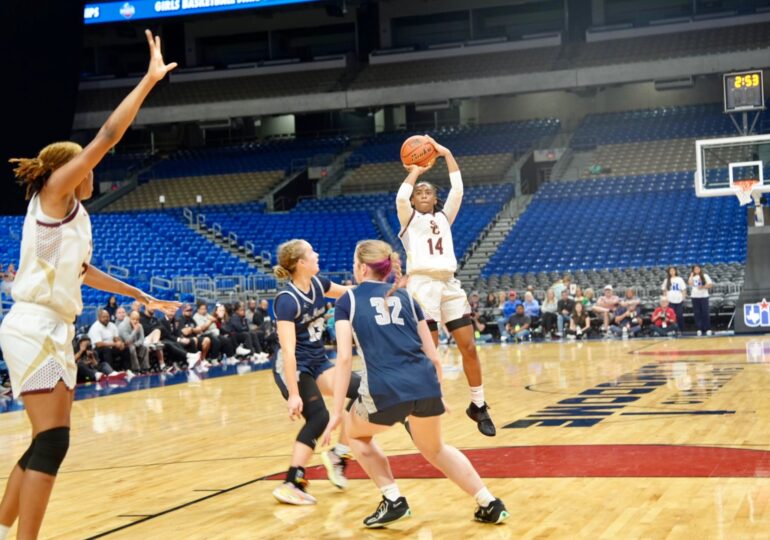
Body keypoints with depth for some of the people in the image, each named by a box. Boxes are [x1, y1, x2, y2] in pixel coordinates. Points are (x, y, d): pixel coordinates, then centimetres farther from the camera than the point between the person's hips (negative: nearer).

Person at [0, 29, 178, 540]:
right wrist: (149, 80, -12)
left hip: (54, 331, 9)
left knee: (48, 445, 11)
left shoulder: (71, 214, 19)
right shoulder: (53, 193, -3)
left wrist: (141, 296, 38)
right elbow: (107, 137, -12)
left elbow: (82, 271, 34)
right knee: (51, 442, -15)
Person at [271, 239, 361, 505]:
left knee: (360, 390, -7)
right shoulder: (287, 300, -25)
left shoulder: (317, 284, -2)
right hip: (292, 367, -8)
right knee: (318, 417, -22)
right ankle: (291, 485, -16)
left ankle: (338, 456, 4)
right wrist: (293, 393, -33)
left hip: (317, 361, 8)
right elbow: (288, 350, -30)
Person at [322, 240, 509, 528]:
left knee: (356, 433, 28)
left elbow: (344, 358, 0)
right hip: (426, 385, 4)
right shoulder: (406, 297, 19)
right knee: (434, 449, 30)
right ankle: (490, 504, 22)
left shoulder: (348, 300, 10)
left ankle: (393, 501, 17)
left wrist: (337, 412, 1)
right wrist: (436, 394, 32)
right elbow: (433, 356, 17)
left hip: (385, 390, -4)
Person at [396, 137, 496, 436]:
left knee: (469, 347, 0)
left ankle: (478, 406, 14)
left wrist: (446, 154, 4)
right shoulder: (409, 219, 10)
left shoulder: (444, 217, 20)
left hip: (449, 285, 4)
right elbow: (400, 198, -12)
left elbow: (458, 190, 6)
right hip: (422, 285, -4)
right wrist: (415, 171, 1)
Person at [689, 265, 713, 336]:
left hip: (704, 296, -3)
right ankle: (699, 329, 6)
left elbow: (710, 284, -2)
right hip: (695, 297, 3)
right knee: (697, 313, 1)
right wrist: (692, 275, -7)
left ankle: (708, 329, -2)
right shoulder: (692, 277, 10)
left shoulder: (704, 276, 3)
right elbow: (690, 283, -9)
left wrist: (703, 287, -15)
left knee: (705, 313, -5)